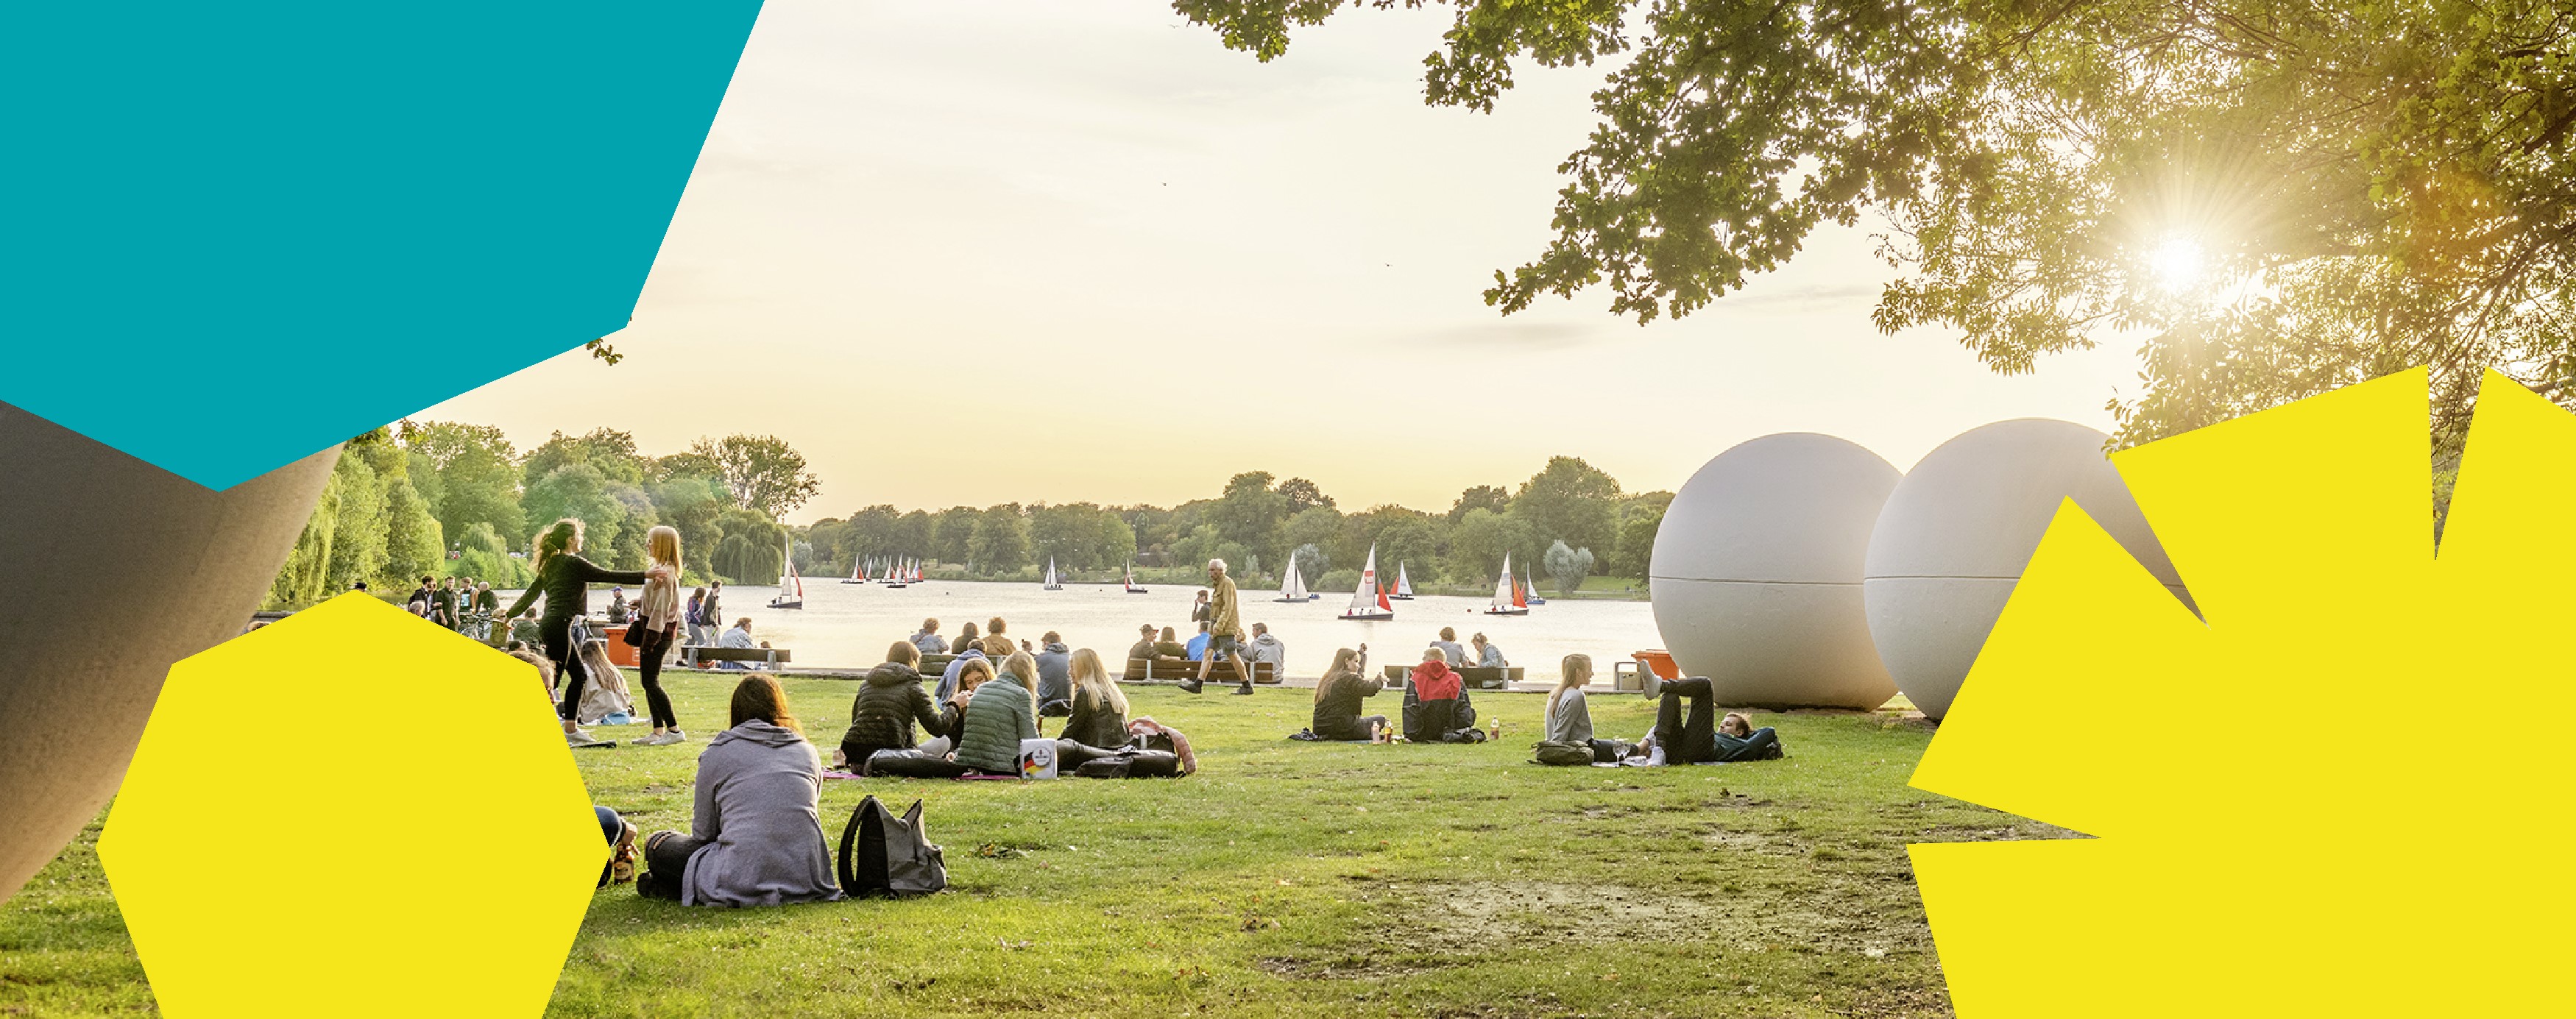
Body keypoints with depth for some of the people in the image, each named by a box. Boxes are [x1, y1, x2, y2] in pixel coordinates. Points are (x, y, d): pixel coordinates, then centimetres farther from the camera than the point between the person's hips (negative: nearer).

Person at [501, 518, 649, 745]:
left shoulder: (552, 564, 16)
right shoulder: (573, 563, -9)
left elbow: (532, 592, 21)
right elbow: (607, 576, -14)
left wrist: (510, 614, 32)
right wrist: (646, 576, -16)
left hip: (549, 623, 10)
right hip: (558, 625, -10)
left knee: (578, 675, 13)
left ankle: (571, 728, 16)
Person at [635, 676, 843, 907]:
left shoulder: (717, 753, 5)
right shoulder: (808, 752, 14)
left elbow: (703, 834, 11)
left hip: (743, 882, -3)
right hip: (807, 880, 4)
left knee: (656, 844, 18)